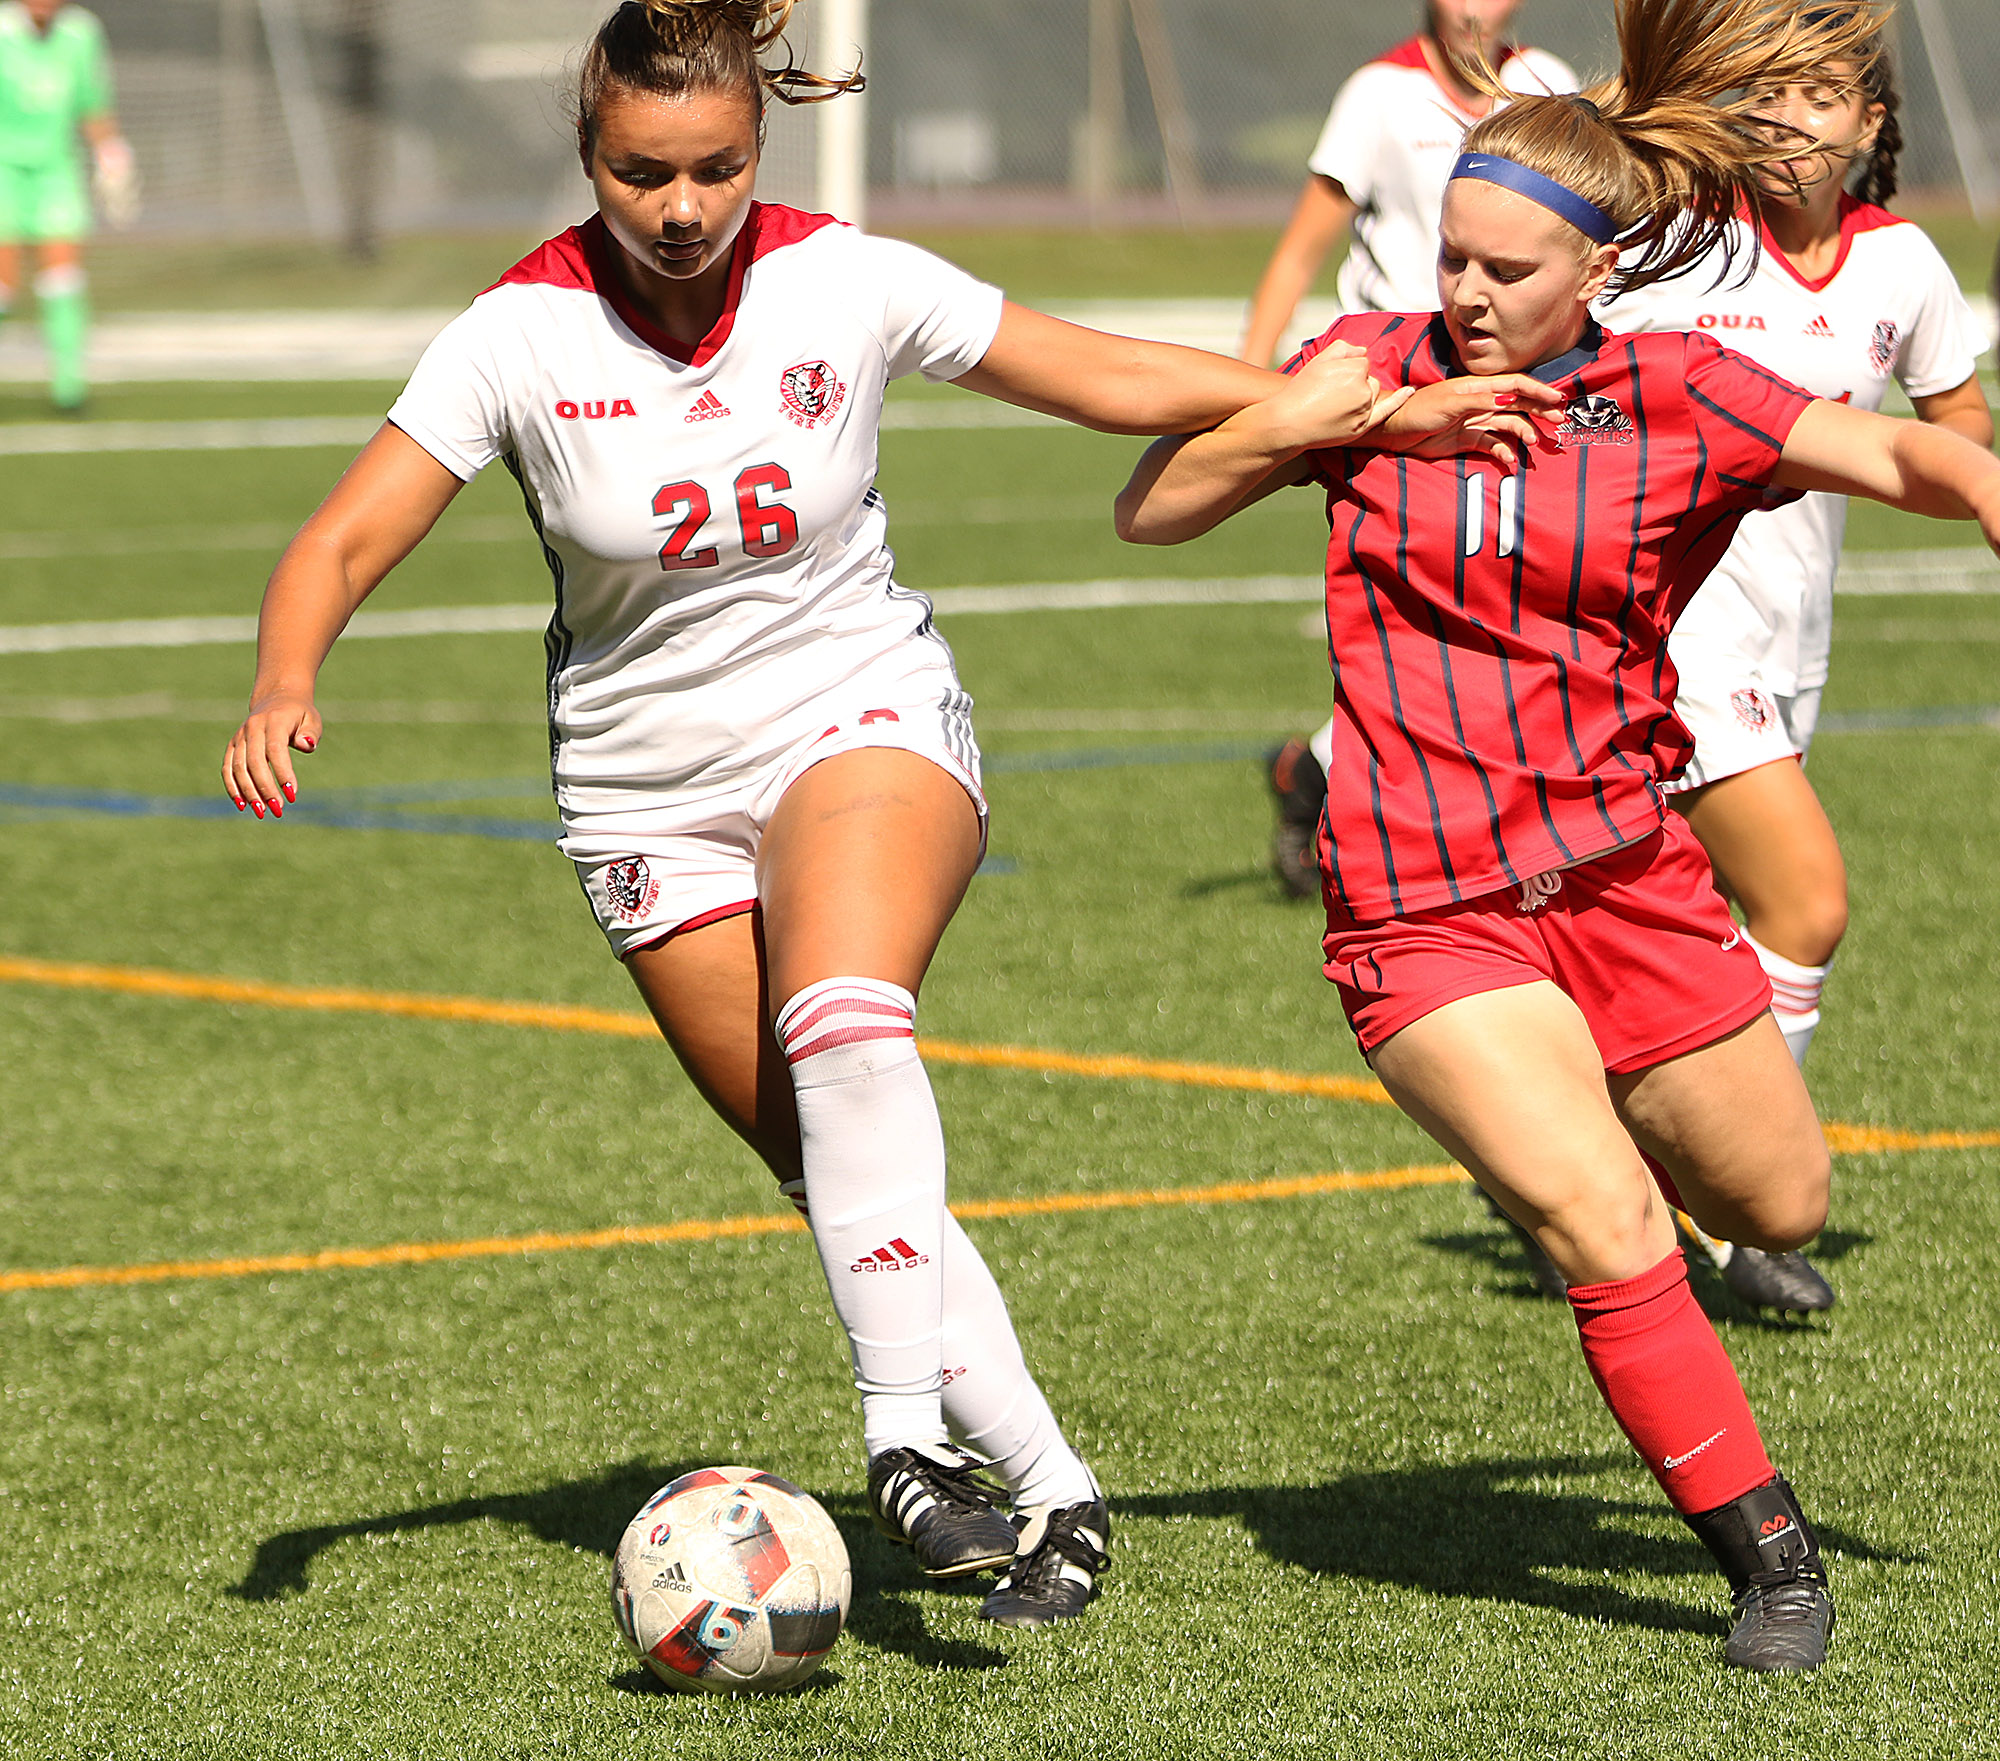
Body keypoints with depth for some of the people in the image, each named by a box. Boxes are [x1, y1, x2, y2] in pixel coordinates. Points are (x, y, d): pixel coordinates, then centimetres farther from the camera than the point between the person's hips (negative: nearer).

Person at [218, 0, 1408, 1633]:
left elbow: (1109, 377, -1)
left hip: (865, 714, -1)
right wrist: (284, 689, -35)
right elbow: (345, 543, -15)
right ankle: (1053, 1490, 11)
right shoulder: (523, 333, -13)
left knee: (841, 1021, -32)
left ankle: (908, 1440, -34)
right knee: (845, 1177, -2)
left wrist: (1335, 401, -9)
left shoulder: (848, 284, -11)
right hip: (652, 791, 2)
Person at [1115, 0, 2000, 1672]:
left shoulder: (1680, 400, -3)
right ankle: (1768, 1549, -3)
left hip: (1626, 873, 2)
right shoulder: (1379, 368, 0)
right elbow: (1150, 510, 1)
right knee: (1604, 1226, -18)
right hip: (1424, 909, -2)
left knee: (1779, 1206, 15)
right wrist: (1310, 424, -14)